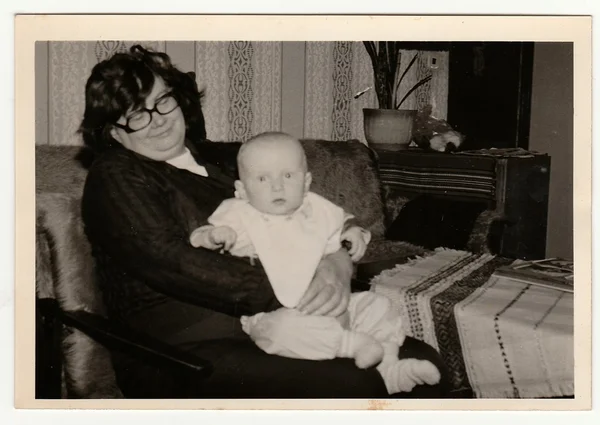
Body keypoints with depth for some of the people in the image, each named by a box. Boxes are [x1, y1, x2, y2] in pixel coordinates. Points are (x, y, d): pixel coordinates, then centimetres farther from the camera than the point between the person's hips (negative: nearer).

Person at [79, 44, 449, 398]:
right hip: (189, 346, -5)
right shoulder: (114, 177, 2)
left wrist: (337, 264, -12)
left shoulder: (218, 159, 18)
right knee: (354, 385, -26)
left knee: (422, 360, -10)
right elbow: (171, 261, -15)